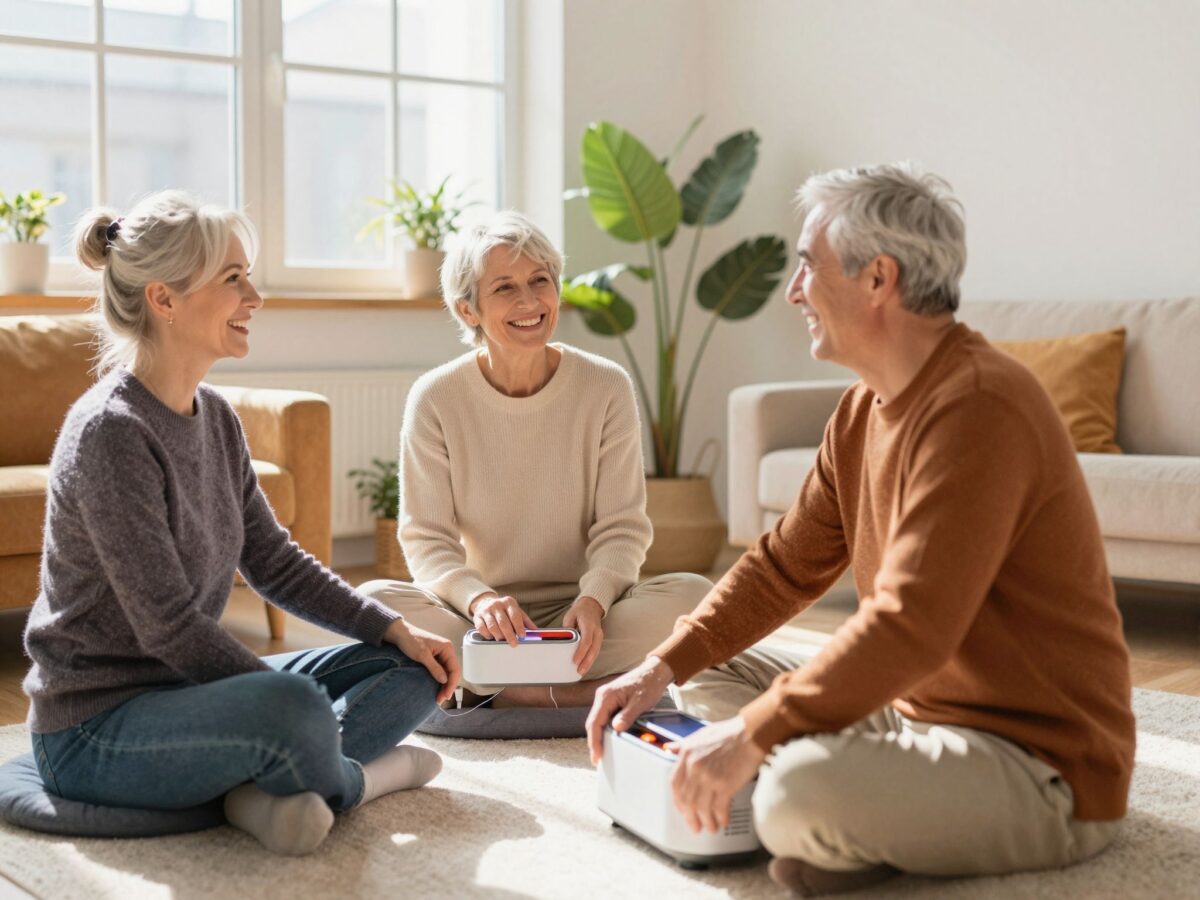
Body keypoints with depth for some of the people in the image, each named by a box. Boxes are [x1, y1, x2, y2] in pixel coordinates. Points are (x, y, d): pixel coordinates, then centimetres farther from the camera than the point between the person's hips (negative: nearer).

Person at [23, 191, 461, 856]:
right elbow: (168, 626, -22)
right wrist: (288, 704, -18)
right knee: (288, 704, -37)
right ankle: (355, 778, -4)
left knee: (417, 667, 5)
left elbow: (274, 562, 12)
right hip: (95, 736, -9)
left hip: (187, 689, 9)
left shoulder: (215, 418, 6)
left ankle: (267, 787, -17)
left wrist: (396, 630, 2)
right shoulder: (110, 433, -20)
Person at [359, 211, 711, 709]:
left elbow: (622, 526, -5)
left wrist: (594, 599, -26)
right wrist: (477, 598, -30)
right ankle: (577, 692, -25)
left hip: (578, 606, 1)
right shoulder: (435, 399, -7)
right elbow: (426, 538, -9)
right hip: (480, 613, 0)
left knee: (694, 593, -26)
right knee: (372, 599, -28)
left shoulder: (606, 387, -6)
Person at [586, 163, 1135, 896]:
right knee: (710, 675, 13)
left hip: (1043, 766, -9)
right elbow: (786, 566, 11)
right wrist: (664, 667, 1)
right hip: (918, 700, 9)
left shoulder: (978, 408, -24)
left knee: (801, 790, -34)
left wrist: (752, 734, -26)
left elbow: (910, 626, -30)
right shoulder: (867, 406, 8)